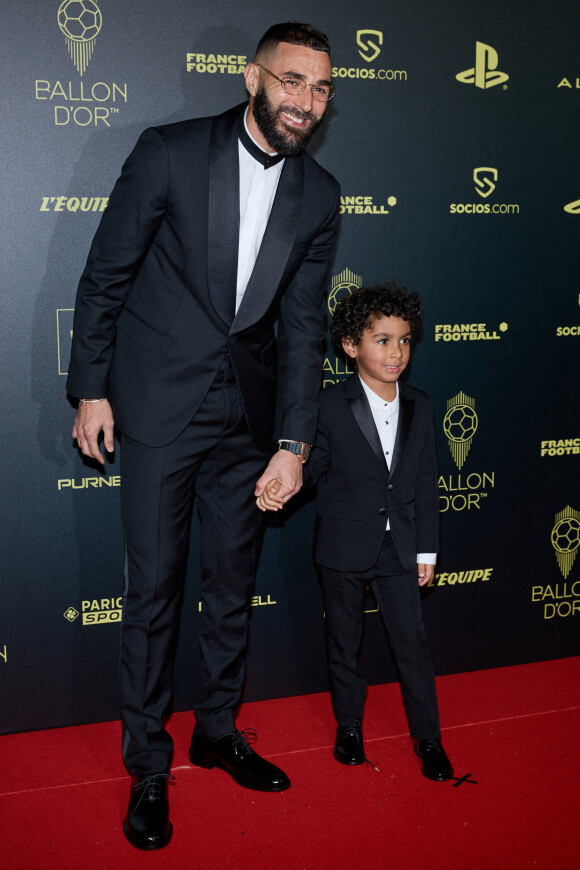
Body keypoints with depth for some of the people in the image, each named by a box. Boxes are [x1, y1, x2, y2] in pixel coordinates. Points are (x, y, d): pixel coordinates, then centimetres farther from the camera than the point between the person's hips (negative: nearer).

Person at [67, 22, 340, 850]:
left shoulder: (318, 194, 3)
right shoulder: (169, 152, -8)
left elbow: (303, 324, 2)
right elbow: (105, 275, -4)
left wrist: (294, 442, -3)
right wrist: (91, 388, -5)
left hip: (247, 412, 4)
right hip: (160, 405, -4)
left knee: (233, 581, 14)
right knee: (154, 586, 2)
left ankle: (219, 731, 34)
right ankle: (147, 762, 20)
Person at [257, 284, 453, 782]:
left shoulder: (419, 408, 2)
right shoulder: (331, 407, -9)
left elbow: (426, 485, 4)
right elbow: (314, 465, -1)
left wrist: (427, 550, 5)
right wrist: (284, 485, -24)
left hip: (399, 548, 2)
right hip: (344, 548, -2)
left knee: (413, 642, 5)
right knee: (344, 643, 13)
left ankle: (428, 738, 20)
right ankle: (350, 727, 32)